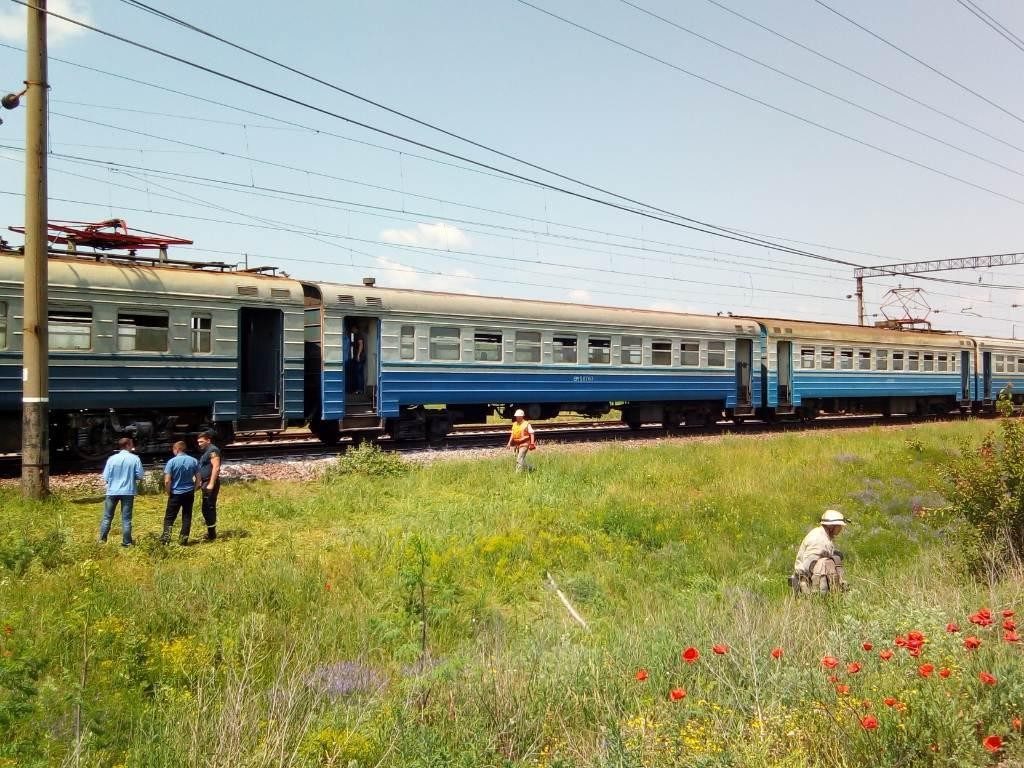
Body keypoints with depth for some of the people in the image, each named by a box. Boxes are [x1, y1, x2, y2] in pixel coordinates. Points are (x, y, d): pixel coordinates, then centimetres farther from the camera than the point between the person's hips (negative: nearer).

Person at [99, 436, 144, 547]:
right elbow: (140, 476, -7)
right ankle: (127, 542, 7)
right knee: (126, 518, 6)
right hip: (128, 491, -1)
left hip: (112, 491, 1)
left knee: (107, 517, 13)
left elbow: (106, 477, -4)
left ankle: (102, 539, 17)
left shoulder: (112, 459, -5)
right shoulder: (135, 459, -8)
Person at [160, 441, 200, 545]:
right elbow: (198, 479, 2)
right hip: (189, 493, 3)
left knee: (169, 517, 8)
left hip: (176, 493, -3)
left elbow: (167, 481, -14)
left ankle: (166, 536, -3)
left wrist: (168, 493, 0)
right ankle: (183, 539, 9)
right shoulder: (194, 461, -1)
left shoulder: (172, 462, -11)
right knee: (187, 517, 9)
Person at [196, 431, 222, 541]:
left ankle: (211, 534, -6)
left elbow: (216, 468, -23)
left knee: (208, 508, -10)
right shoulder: (206, 452, 18)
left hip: (211, 483, -11)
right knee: (208, 508, 15)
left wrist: (211, 484, -26)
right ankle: (211, 532, 22)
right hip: (206, 483, 11)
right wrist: (201, 482, 21)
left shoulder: (213, 450, -13)